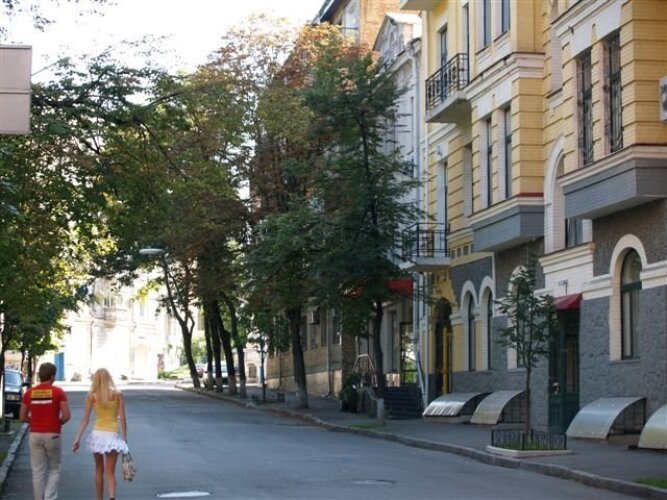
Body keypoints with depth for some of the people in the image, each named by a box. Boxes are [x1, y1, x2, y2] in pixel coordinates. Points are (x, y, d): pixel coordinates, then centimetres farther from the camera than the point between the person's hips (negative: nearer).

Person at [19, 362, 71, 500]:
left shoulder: (29, 393, 1)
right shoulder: (58, 392, -7)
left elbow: (22, 417, 5)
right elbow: (67, 416, -11)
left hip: (35, 435, 2)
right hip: (52, 435, -2)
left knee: (38, 472, 8)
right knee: (54, 470, 10)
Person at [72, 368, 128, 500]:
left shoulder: (91, 396, 0)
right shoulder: (117, 394, -1)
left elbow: (85, 419, -5)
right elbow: (122, 419, -4)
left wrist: (77, 439, -3)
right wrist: (125, 438, 3)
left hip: (98, 434, 1)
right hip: (113, 435, -1)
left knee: (99, 470, 19)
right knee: (110, 472, 0)